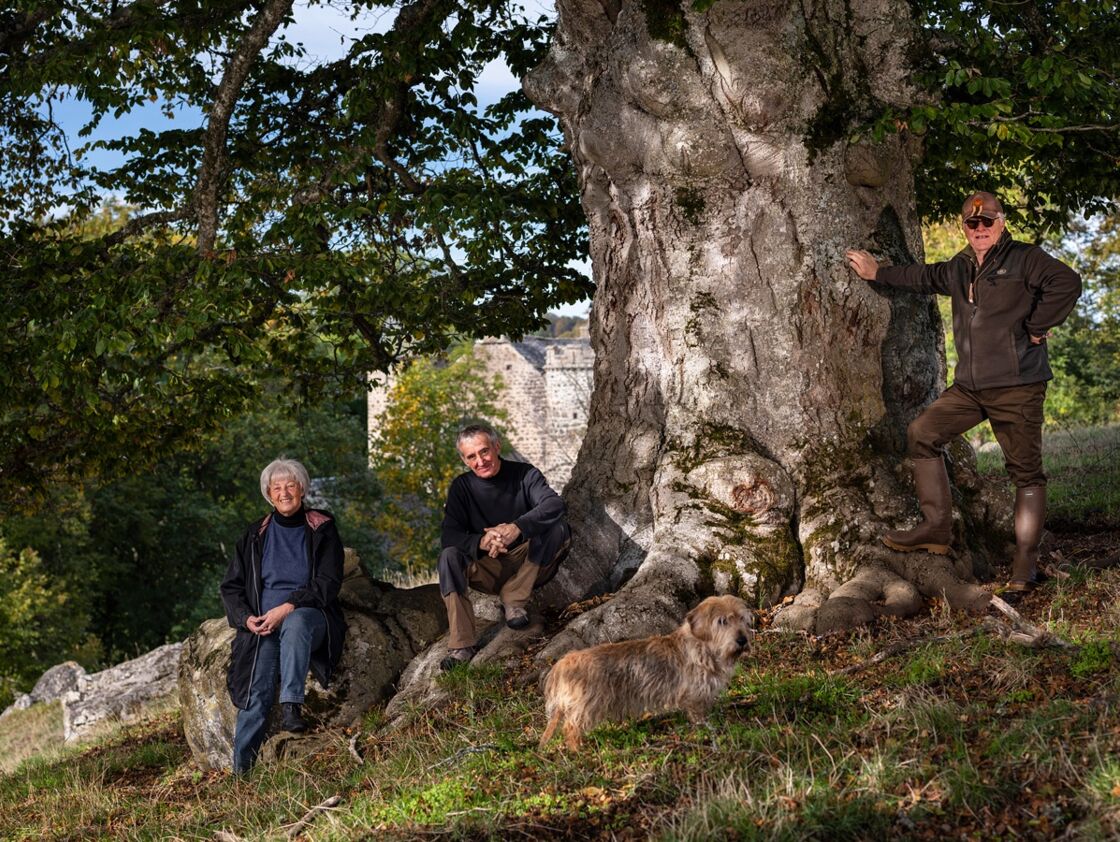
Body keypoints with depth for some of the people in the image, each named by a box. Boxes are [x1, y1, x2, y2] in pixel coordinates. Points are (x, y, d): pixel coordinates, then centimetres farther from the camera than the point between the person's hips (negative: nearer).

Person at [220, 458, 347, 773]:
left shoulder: (321, 529, 6)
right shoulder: (256, 535, 14)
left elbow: (328, 583, -4)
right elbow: (231, 586, 15)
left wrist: (287, 609, -17)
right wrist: (246, 617, -6)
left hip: (310, 616, -2)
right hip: (261, 626, 2)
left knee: (295, 622, -40)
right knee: (257, 694, -19)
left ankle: (291, 707, -44)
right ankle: (241, 770, -20)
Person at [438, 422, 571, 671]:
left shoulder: (524, 474, -5)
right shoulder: (461, 487, 0)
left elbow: (555, 504, -24)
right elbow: (449, 535, -12)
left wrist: (517, 528, -42)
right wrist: (481, 542, -34)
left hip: (530, 567, -1)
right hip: (488, 571, 1)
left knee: (558, 527, -26)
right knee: (449, 556, -26)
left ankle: (514, 599, -19)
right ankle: (461, 646, -33)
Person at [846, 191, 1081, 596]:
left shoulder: (1024, 259, -6)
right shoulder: (961, 268, 15)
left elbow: (1067, 283, -20)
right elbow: (925, 277, 33)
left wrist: (1036, 328, -16)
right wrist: (877, 272, 37)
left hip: (1018, 386, -8)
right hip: (969, 387, 8)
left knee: (1026, 472, -4)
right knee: (922, 433, 3)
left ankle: (1025, 566, -3)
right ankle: (936, 527, 7)